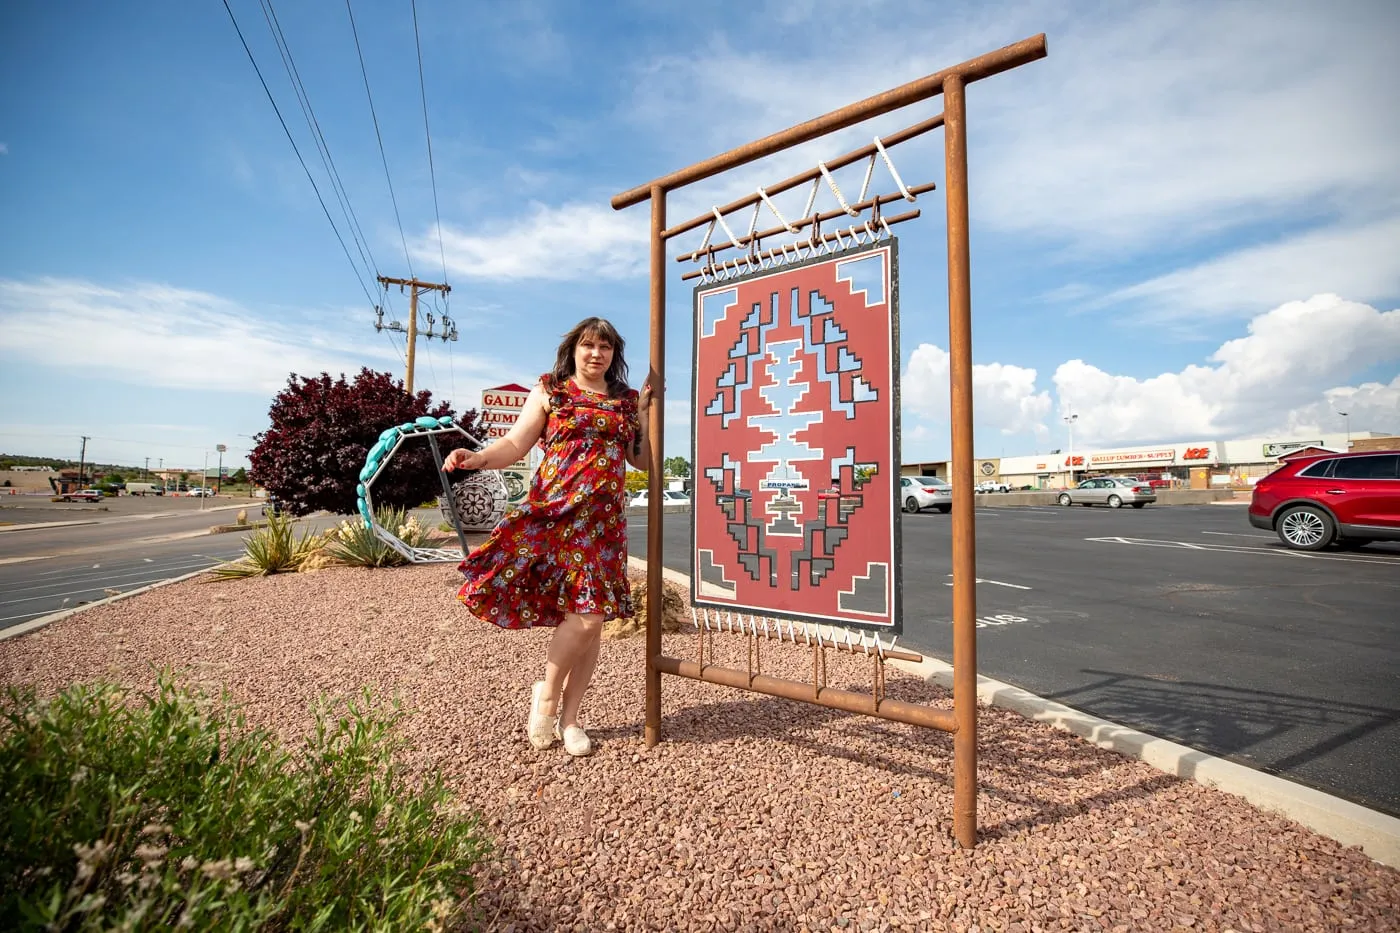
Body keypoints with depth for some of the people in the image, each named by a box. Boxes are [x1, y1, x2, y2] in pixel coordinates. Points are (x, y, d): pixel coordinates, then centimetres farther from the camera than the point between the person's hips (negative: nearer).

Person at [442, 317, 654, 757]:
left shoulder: (626, 401, 15)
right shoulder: (549, 390, 8)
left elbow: (642, 460, 15)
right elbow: (515, 444, 2)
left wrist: (645, 410, 8)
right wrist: (476, 458, -16)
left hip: (604, 519, 3)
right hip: (554, 513, -3)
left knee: (593, 615, 3)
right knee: (583, 616, -11)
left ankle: (569, 717, 21)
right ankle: (547, 694, 18)